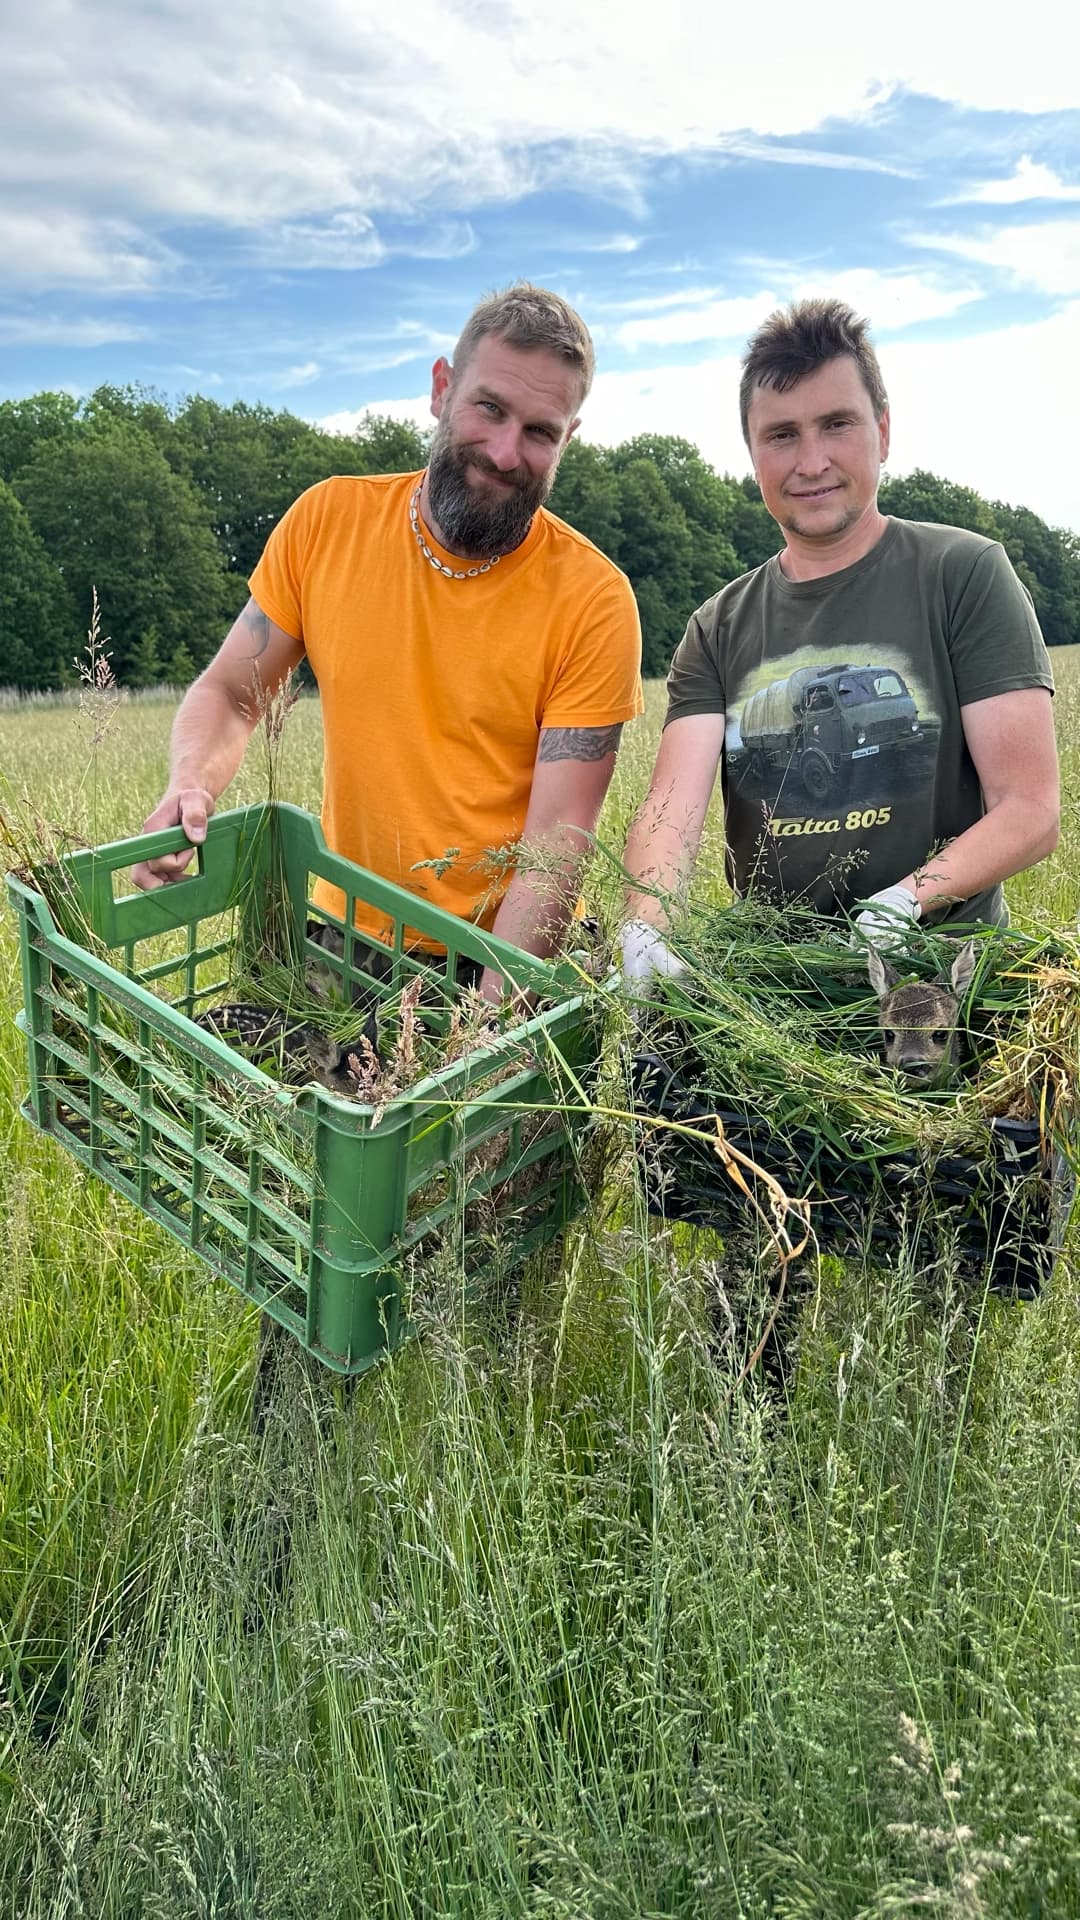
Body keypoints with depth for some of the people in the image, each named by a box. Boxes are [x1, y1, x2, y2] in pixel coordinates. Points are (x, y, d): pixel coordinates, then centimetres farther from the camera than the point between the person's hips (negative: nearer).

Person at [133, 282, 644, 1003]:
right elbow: (230, 694, 7)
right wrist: (192, 786, -14)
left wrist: (487, 1012, -26)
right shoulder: (326, 521, -3)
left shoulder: (593, 599, -12)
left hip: (511, 957, -2)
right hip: (342, 941, 2)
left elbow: (558, 838, -15)